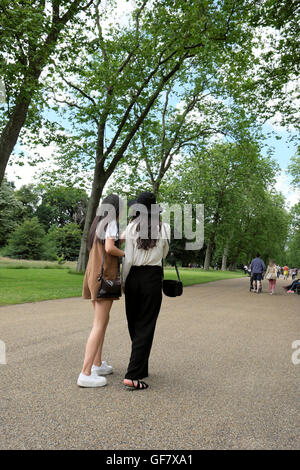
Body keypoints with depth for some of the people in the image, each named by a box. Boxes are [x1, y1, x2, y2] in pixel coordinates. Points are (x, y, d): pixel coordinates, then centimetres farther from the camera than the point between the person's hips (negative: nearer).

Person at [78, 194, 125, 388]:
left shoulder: (97, 223, 17)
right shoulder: (111, 223, -8)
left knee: (103, 320, 17)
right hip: (105, 276, -9)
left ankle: (97, 364, 23)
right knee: (99, 325, -8)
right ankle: (86, 373, -7)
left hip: (93, 275, 9)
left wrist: (119, 240, 26)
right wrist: (126, 254, -4)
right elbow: (110, 248, -20)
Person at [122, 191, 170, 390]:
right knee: (145, 326, 3)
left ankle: (141, 368, 32)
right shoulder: (164, 228, -3)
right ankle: (133, 375, -1)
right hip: (153, 278, -1)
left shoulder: (131, 228, -3)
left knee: (134, 324, 16)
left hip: (134, 277, 2)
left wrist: (122, 282, 5)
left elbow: (128, 260, -5)